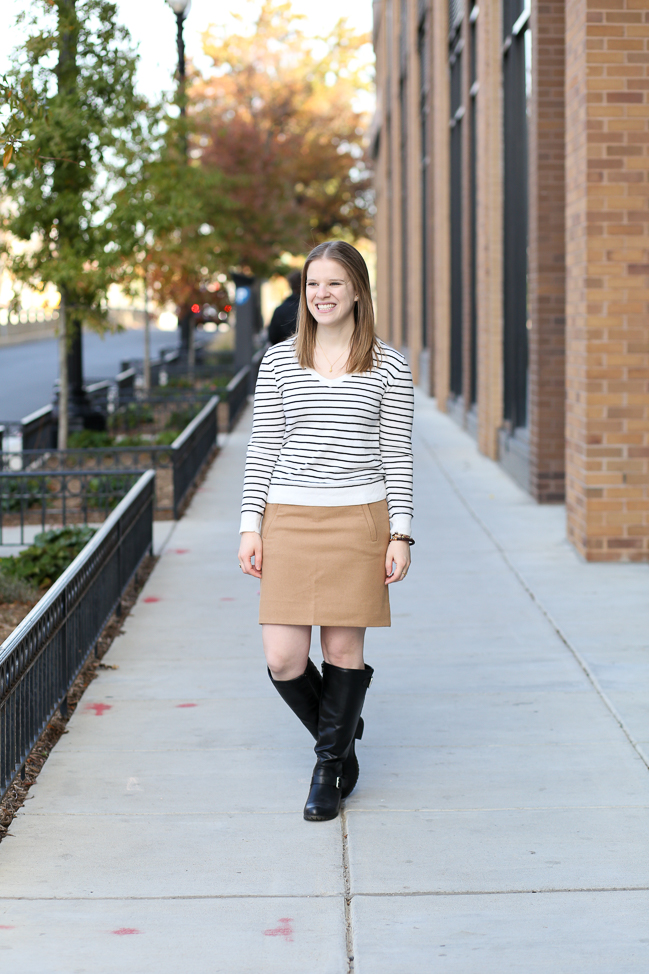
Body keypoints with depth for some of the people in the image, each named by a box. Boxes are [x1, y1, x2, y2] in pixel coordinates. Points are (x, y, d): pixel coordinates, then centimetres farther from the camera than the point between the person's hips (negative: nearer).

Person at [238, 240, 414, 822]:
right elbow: (262, 450, 7)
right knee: (283, 660, -3)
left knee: (344, 650, 2)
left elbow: (397, 456, 3)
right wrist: (251, 527, 2)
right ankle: (341, 736, 27)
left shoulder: (389, 369, 2)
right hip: (289, 520, 2)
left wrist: (400, 534, -2)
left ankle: (329, 769, 22)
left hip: (359, 521, -1)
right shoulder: (279, 363, 6)